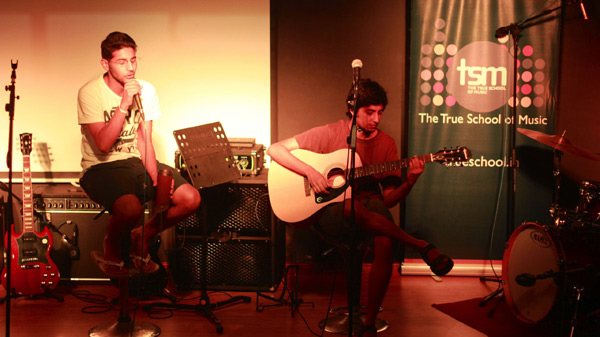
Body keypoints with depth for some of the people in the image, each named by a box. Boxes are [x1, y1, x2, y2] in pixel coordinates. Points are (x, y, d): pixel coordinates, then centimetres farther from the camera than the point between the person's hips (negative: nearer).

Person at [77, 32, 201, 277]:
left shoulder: (146, 91, 2)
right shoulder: (90, 93, -13)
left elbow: (145, 142, 1)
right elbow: (103, 144, -22)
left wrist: (156, 178, -14)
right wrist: (124, 104, -27)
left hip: (136, 162, 5)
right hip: (101, 167, -5)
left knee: (191, 199, -13)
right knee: (131, 207, -36)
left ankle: (141, 237, 12)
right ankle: (112, 246, 1)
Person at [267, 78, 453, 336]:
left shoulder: (386, 143, 7)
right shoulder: (329, 134, -2)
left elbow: (389, 199, 5)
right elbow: (275, 149, -7)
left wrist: (410, 181, -15)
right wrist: (310, 172, -19)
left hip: (369, 205, 3)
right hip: (328, 212, -2)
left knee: (385, 243, -32)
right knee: (352, 207, -40)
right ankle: (422, 247, -25)